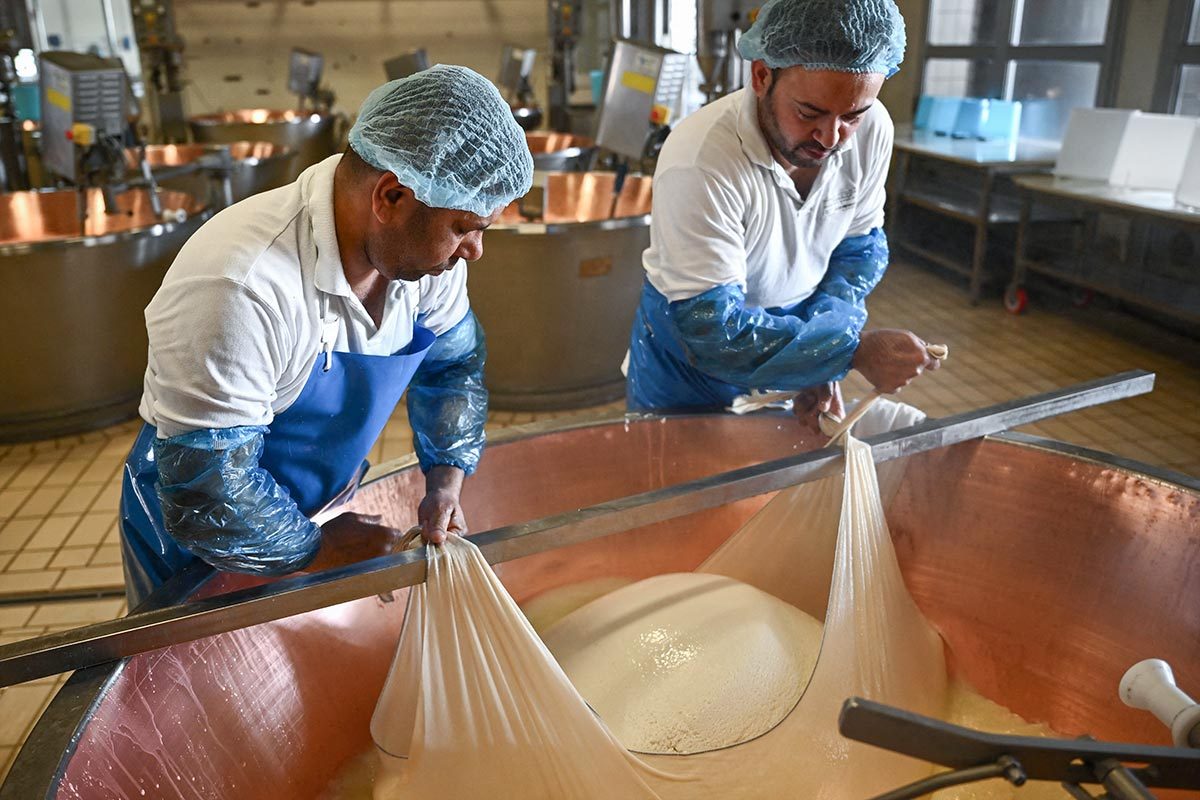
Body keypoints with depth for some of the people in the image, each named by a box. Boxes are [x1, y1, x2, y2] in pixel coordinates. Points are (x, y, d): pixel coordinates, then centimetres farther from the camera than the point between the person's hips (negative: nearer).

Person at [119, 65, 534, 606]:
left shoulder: (425, 240, -17)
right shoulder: (237, 291, -39)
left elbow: (454, 362, 1)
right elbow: (207, 503, -34)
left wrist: (445, 481, -11)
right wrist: (318, 550, -19)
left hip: (323, 507, 6)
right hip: (193, 544, -5)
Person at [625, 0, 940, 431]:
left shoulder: (871, 128, -17)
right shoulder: (699, 162, -34)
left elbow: (859, 247, -3)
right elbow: (714, 332, -33)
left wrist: (822, 361, -17)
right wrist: (852, 350, -35)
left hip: (796, 329, 5)